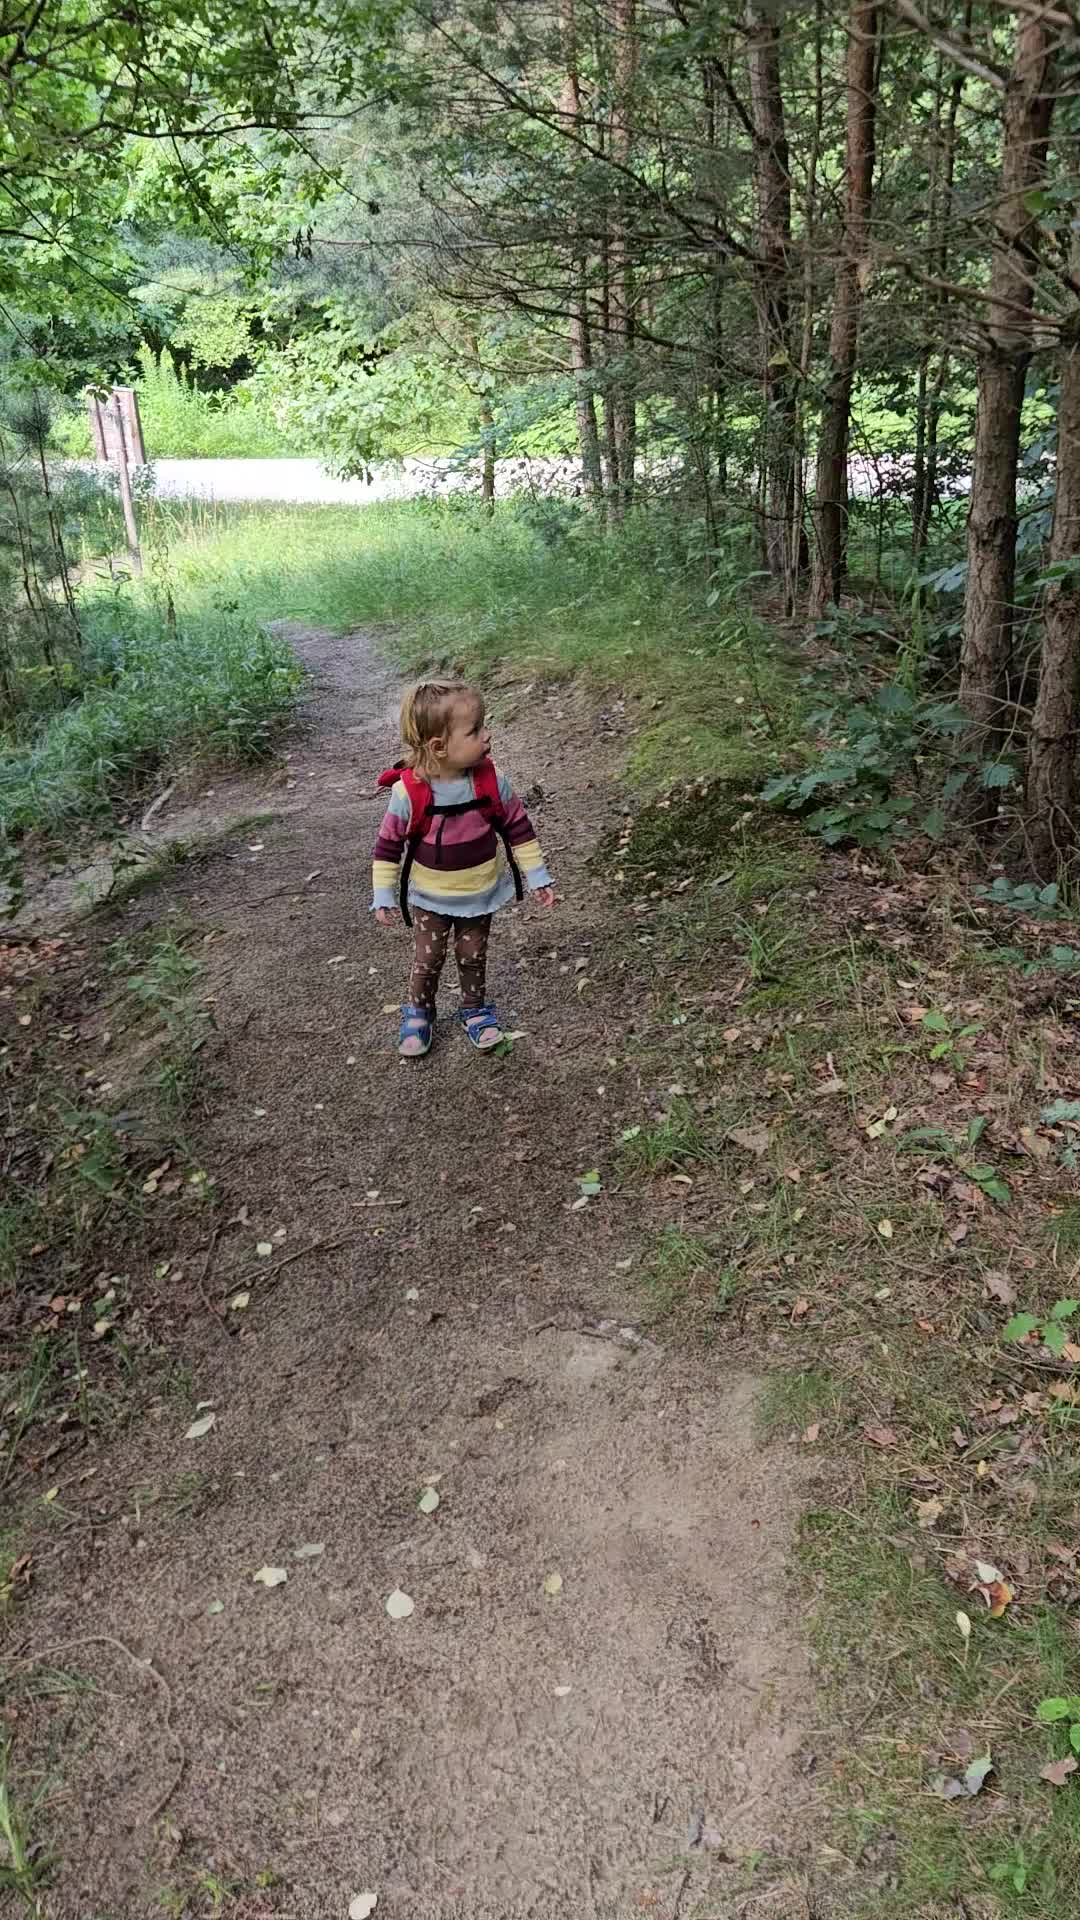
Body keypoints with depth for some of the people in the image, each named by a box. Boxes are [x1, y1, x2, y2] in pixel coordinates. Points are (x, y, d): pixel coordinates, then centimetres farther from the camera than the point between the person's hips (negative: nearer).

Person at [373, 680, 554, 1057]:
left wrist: (537, 878, -3)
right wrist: (383, 898, -10)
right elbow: (388, 846, -13)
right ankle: (418, 1012, 38)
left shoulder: (492, 782, -19)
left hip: (480, 895, 2)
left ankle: (475, 1009, 41)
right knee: (428, 960, 12)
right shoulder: (409, 792, -25)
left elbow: (518, 829, -6)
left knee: (473, 956, 17)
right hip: (429, 899, -2)